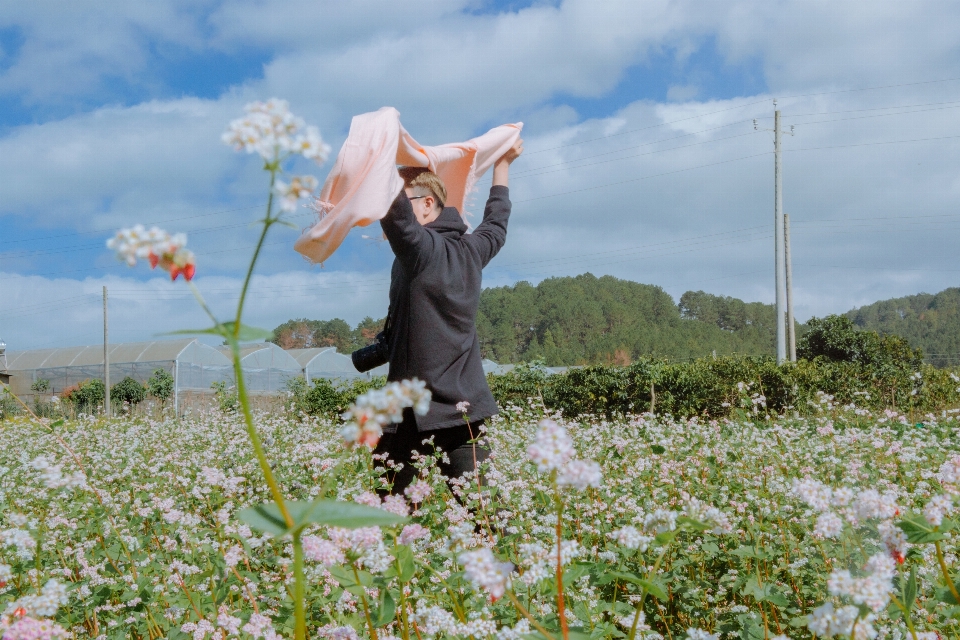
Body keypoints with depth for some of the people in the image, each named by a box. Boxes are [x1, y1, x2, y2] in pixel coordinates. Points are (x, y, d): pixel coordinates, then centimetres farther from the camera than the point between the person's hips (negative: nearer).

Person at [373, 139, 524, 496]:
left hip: (414, 415, -7)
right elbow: (496, 223, 32)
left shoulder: (421, 249, -10)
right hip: (467, 410, 7)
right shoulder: (471, 251, 11)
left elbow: (392, 204, -27)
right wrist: (503, 163, 45)